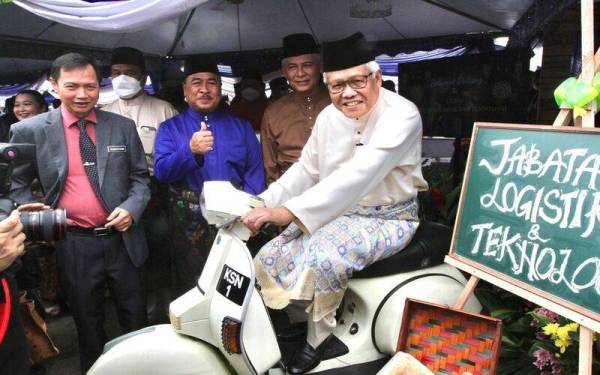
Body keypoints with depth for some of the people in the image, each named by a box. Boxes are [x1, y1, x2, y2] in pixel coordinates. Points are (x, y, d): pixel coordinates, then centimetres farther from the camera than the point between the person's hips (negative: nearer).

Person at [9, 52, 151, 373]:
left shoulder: (123, 126, 1)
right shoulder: (29, 131, -4)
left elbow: (140, 176, 6)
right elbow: (15, 184, 5)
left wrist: (131, 209, -10)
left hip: (122, 238, 1)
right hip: (73, 245, -1)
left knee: (136, 320, 14)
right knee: (88, 324, 16)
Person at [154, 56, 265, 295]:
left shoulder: (241, 126, 12)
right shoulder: (170, 128, 8)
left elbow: (255, 171, 5)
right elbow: (161, 172, -6)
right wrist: (190, 150, -23)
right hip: (190, 221, 0)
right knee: (191, 290, 7)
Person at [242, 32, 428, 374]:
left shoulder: (401, 114, -21)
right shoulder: (329, 117, 3)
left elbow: (358, 174, -33)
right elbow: (305, 170, 8)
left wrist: (292, 211, -41)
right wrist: (263, 204, -7)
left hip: (388, 218, -7)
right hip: (337, 214, 7)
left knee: (323, 257, -32)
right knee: (269, 261, -4)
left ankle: (319, 334, -5)